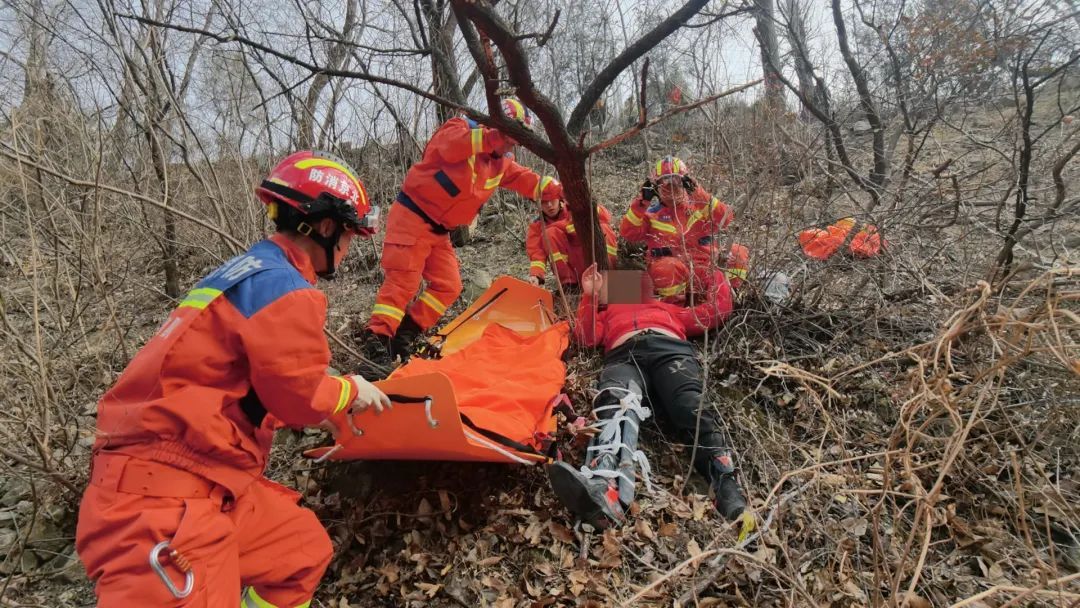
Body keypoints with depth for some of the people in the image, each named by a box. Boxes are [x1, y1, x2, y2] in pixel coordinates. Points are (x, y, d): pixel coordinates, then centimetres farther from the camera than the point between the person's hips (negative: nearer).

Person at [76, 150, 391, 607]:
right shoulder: (288, 291, -17)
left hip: (204, 475, 11)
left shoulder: (252, 269, 15)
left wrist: (329, 408, 26)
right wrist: (350, 391, 10)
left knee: (305, 551, 19)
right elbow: (297, 393, -9)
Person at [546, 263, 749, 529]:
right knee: (616, 403, -37)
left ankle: (725, 484, -53)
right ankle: (604, 490, -64)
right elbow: (586, 336, 23)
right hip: (623, 355, -1)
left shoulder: (668, 308, 44)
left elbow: (715, 311, 37)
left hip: (669, 348, 2)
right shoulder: (607, 312, 43)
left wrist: (717, 271, 44)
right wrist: (589, 295, 17)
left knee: (689, 405, -32)